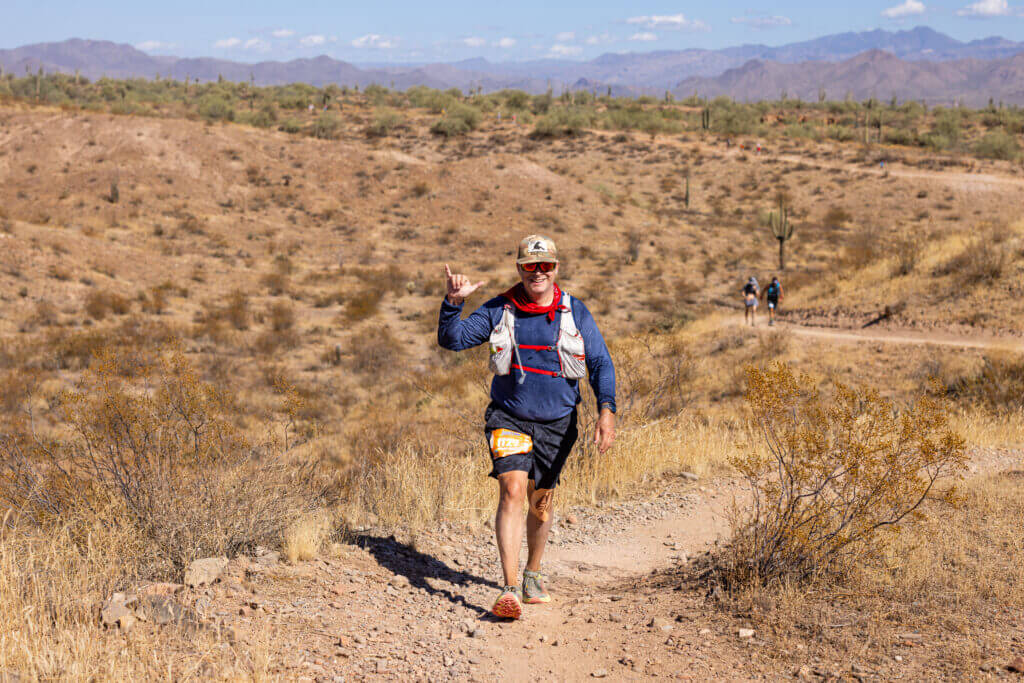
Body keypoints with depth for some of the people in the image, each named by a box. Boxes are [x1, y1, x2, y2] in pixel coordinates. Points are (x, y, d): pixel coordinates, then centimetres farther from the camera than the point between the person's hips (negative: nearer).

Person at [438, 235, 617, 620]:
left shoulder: (575, 314, 0)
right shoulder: (500, 310, 0)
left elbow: (601, 364, 0)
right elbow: (452, 339, -2)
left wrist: (606, 410, -15)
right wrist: (453, 302, -19)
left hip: (556, 423, 2)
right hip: (509, 418, -2)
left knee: (541, 502, 13)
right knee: (512, 491, -19)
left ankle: (533, 574, 37)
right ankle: (510, 589, -23)